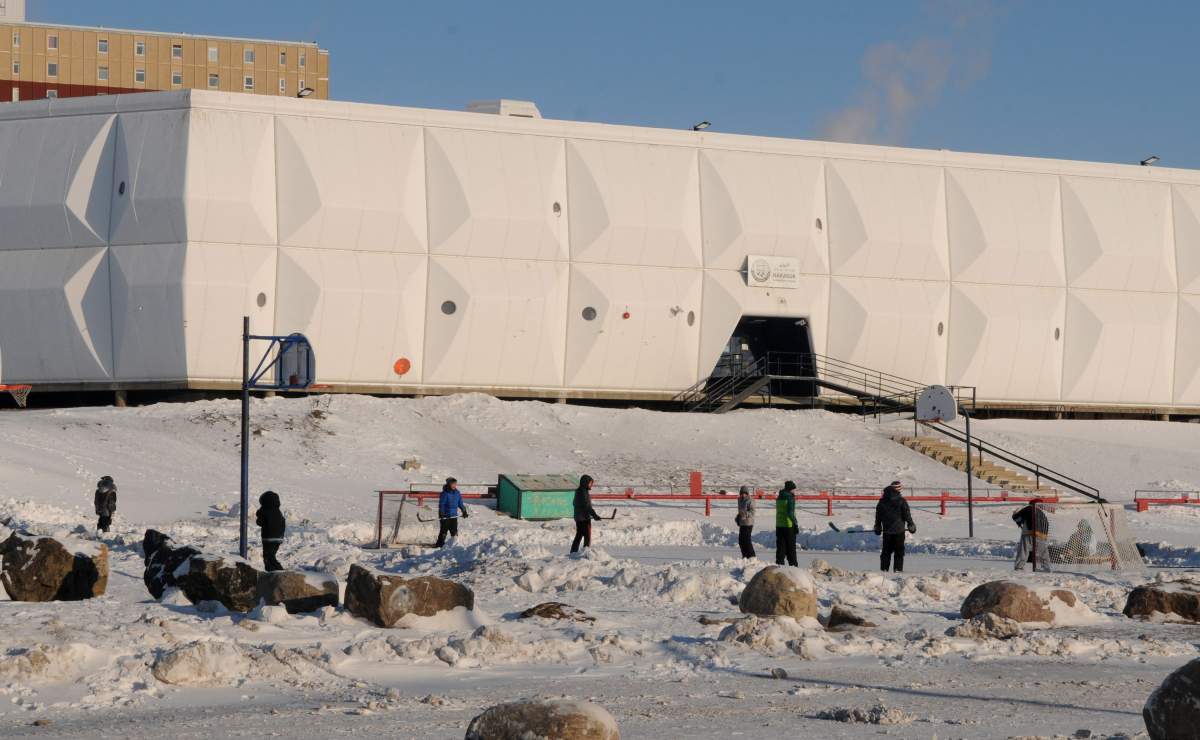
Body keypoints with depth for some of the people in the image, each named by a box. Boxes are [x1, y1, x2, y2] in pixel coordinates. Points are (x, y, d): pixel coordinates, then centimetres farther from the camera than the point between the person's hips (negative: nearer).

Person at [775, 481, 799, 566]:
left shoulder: (779, 497, 11)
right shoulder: (790, 497, -12)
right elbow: (791, 513, -18)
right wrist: (795, 524, -13)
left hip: (779, 525, 6)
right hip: (789, 525, -6)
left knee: (780, 547, 9)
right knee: (791, 547, 1)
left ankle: (779, 564, 6)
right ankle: (792, 564, 2)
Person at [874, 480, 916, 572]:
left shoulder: (882, 501, 3)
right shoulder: (901, 501, -11)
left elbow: (878, 516, 10)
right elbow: (907, 515, -6)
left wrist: (877, 527, 20)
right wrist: (911, 525, 7)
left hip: (886, 530, 4)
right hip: (899, 530, -4)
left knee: (886, 551, 11)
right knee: (899, 551, 4)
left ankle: (884, 568, 9)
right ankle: (898, 569, 0)